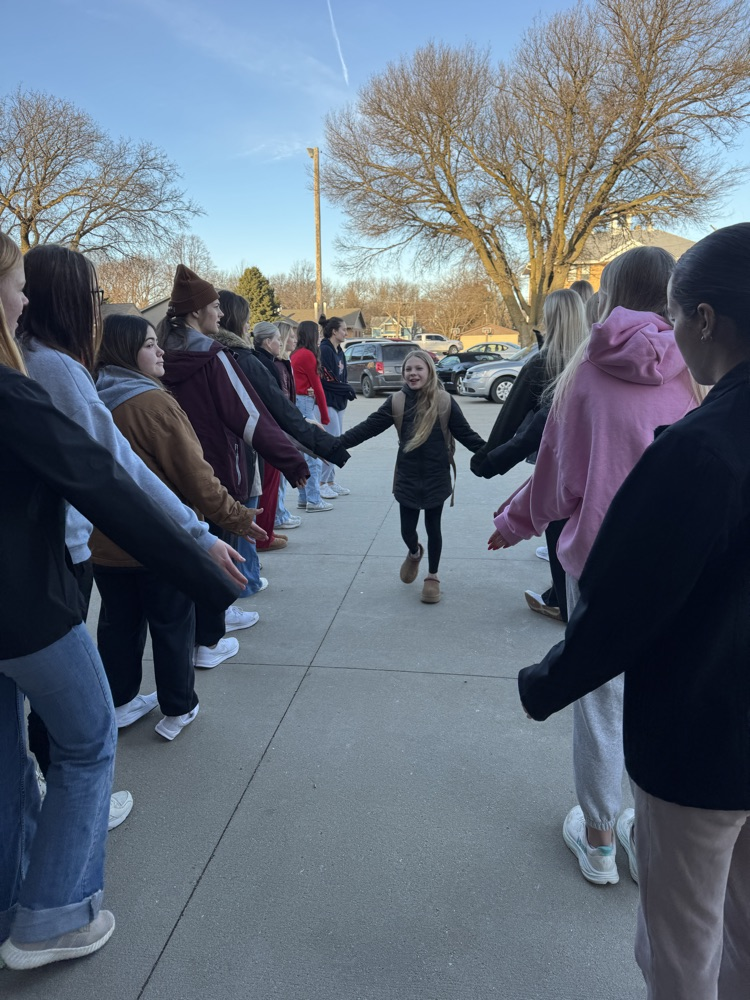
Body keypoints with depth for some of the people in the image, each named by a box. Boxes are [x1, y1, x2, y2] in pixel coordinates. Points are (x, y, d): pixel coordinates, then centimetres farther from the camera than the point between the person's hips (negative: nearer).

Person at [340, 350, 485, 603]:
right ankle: (414, 553, 44)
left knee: (433, 528, 8)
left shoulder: (444, 401, -8)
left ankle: (432, 577, 29)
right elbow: (367, 427, -5)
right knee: (407, 529, 7)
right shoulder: (397, 402, -4)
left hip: (435, 476, -1)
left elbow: (466, 433, -3)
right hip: (407, 477, 1)